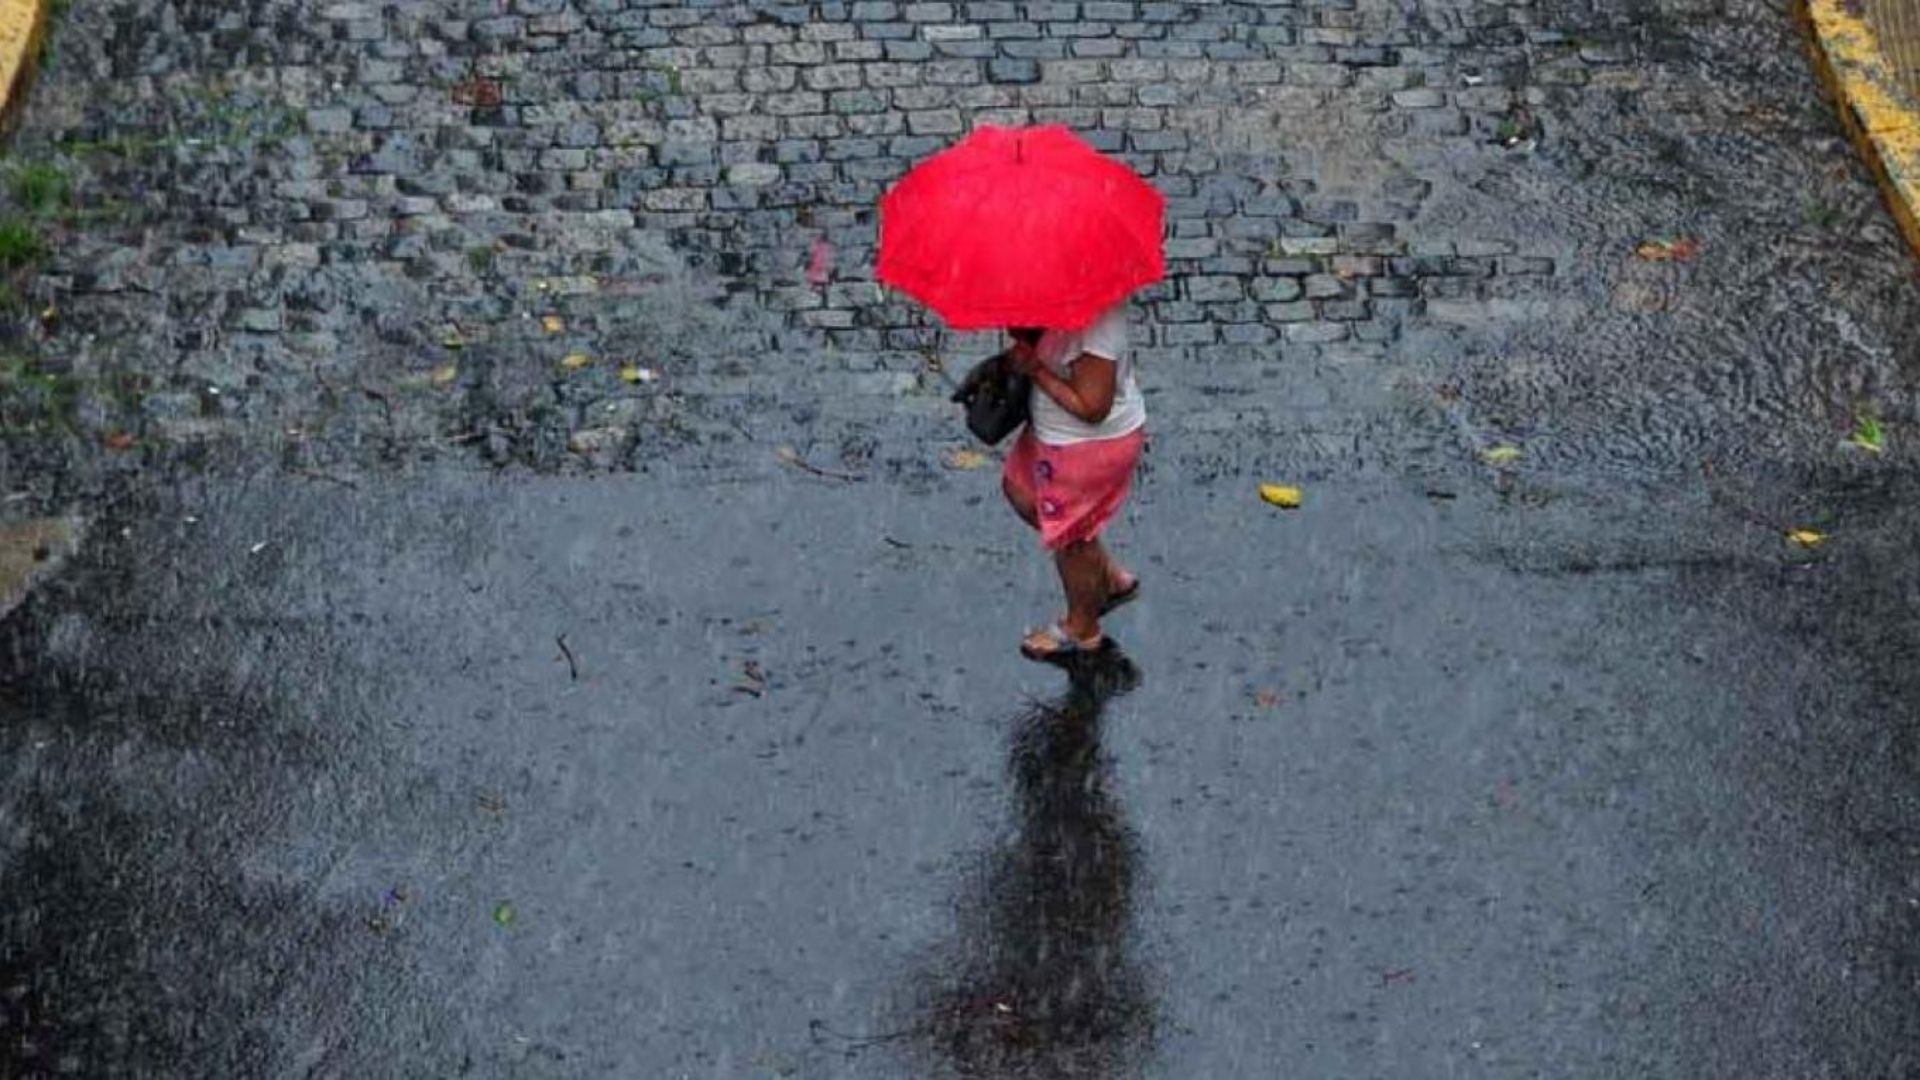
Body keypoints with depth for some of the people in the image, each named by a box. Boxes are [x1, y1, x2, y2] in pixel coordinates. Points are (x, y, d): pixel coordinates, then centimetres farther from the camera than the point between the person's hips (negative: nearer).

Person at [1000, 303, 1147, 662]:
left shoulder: (1096, 323, -38)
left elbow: (1091, 407, -32)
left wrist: (1035, 368, -26)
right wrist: (1025, 337, -13)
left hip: (1093, 445, -10)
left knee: (1069, 538, 13)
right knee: (1023, 493, 27)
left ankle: (1082, 630, 40)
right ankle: (1111, 576, 40)